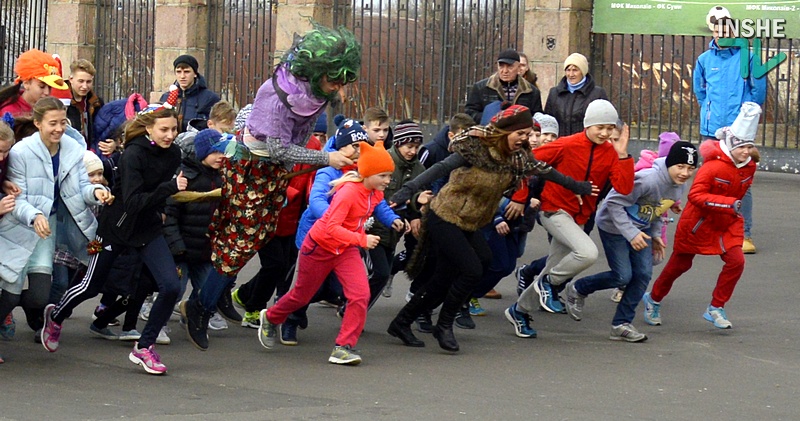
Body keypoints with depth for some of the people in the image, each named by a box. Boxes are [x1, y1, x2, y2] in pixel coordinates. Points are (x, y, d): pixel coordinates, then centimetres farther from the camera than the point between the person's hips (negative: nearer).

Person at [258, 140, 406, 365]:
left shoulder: (376, 193, -6)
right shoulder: (348, 192, -31)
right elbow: (332, 228, -37)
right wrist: (361, 239, -42)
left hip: (346, 249, 6)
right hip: (320, 246, -6)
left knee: (361, 294, -16)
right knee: (302, 295, 14)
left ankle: (344, 347, -10)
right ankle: (271, 318, 45)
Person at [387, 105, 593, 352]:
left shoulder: (516, 156, -1)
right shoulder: (475, 148, -22)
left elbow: (544, 171, 12)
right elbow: (441, 169, -31)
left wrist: (577, 187, 22)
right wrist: (408, 191, -42)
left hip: (468, 225, 7)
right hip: (444, 219, -7)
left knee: (443, 282, 8)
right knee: (472, 271, -15)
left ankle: (401, 324, 20)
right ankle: (444, 326, 2)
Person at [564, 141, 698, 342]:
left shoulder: (680, 186, -6)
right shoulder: (647, 180, -33)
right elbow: (614, 204, -29)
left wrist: (655, 235, 7)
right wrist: (631, 234, -30)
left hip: (641, 228, 8)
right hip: (614, 226, -8)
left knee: (644, 274, -4)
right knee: (623, 276, -9)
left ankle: (621, 324, 7)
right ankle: (577, 290, 16)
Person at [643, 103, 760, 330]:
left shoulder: (749, 168, -6)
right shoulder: (713, 166, -28)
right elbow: (696, 194, -33)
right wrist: (729, 204, -39)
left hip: (728, 224, 5)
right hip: (699, 222, -5)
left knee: (736, 261, -13)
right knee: (680, 263, 10)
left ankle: (716, 308, 2)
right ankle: (654, 300, 34)